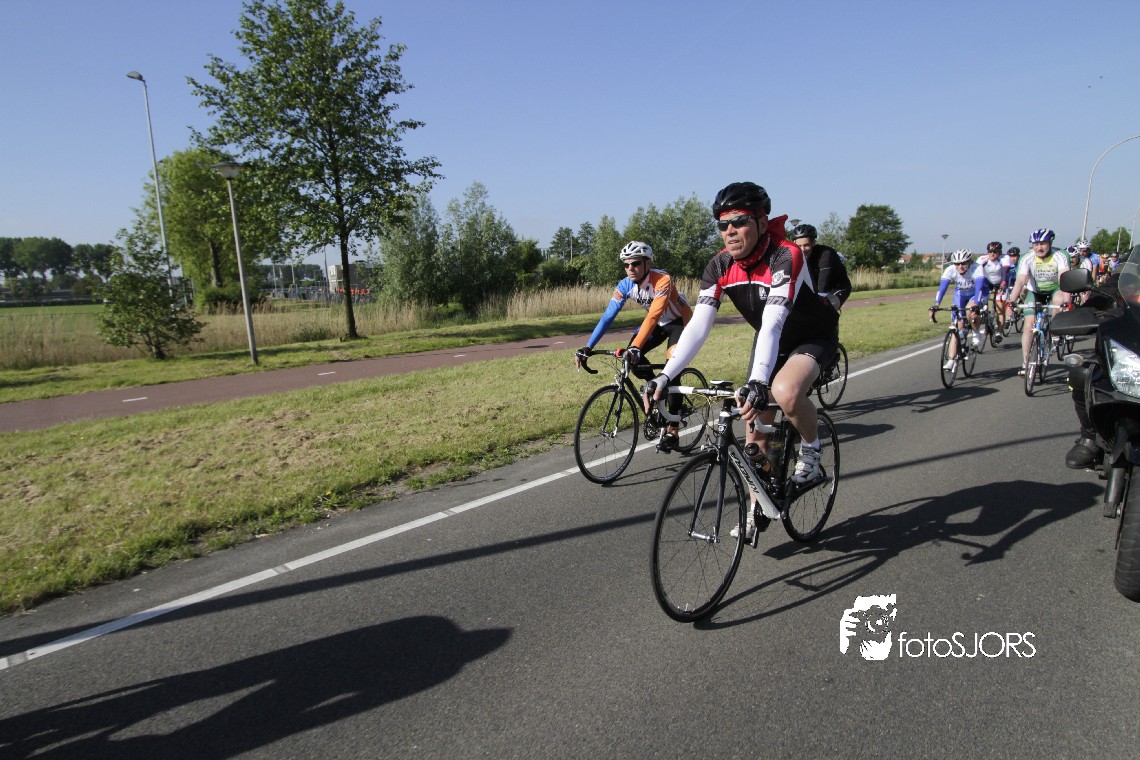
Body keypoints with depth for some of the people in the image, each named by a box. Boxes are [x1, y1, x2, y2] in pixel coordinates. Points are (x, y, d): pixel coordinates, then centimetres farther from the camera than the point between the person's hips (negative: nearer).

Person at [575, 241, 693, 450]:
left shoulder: (662, 280, -33)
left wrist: (636, 346, -55)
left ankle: (671, 431, -15)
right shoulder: (625, 286, -16)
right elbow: (607, 317, -21)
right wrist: (587, 348, -30)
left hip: (679, 320, -6)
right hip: (658, 323, 6)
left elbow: (653, 316, -44)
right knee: (630, 357, -13)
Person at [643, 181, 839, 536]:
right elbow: (698, 325, -24)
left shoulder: (785, 257, -32)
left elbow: (773, 323, -43)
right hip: (769, 339, 6)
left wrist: (758, 381, -57)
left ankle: (811, 451, -4)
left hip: (814, 336, -5)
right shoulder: (719, 267, -16)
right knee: (756, 426, 3)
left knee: (785, 393, -35)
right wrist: (665, 376, -36)